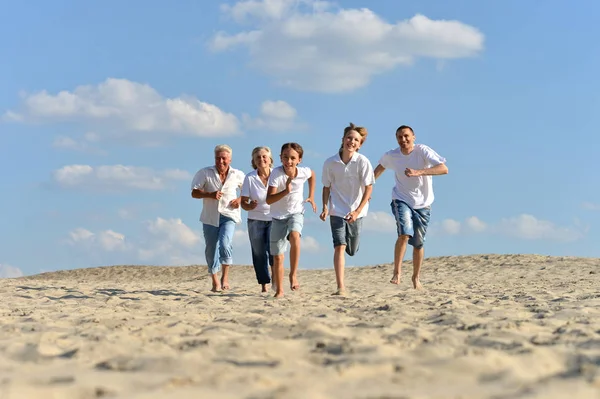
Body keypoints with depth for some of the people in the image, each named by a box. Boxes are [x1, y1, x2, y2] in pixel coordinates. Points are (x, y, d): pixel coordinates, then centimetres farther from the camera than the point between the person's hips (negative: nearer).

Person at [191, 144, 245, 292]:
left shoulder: (238, 175, 2)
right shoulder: (205, 173, -2)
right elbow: (194, 193, -4)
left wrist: (240, 199, -3)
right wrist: (210, 195, -21)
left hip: (228, 215, -1)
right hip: (210, 217, 1)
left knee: (225, 244, -23)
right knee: (211, 249, 6)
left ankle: (225, 277, -4)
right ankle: (215, 281, 22)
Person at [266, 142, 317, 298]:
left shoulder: (304, 172, -13)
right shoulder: (276, 173, -22)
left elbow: (312, 174, 15)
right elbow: (269, 200, -29)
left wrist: (311, 196, 14)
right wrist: (286, 191, -43)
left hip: (296, 213, 0)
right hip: (278, 216, 0)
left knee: (294, 235, -34)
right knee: (277, 256, 2)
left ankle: (293, 274, -20)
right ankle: (279, 290, 17)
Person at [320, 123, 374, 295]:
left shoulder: (363, 162, -11)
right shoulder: (330, 163, -6)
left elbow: (368, 188, -9)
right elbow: (326, 187, 6)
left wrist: (357, 211, -17)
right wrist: (325, 207, -7)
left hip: (356, 212, 0)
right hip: (337, 211, 0)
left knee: (352, 250, 9)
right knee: (339, 247, -15)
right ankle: (341, 287, -18)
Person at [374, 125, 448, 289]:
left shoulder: (422, 151, -18)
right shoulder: (391, 156, -7)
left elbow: (444, 169, -30)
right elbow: (380, 167, 17)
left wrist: (418, 172, -40)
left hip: (422, 204, 0)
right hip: (401, 200, 0)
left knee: (418, 243, 8)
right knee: (404, 234, -24)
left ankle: (416, 277, 27)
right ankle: (397, 272, -15)